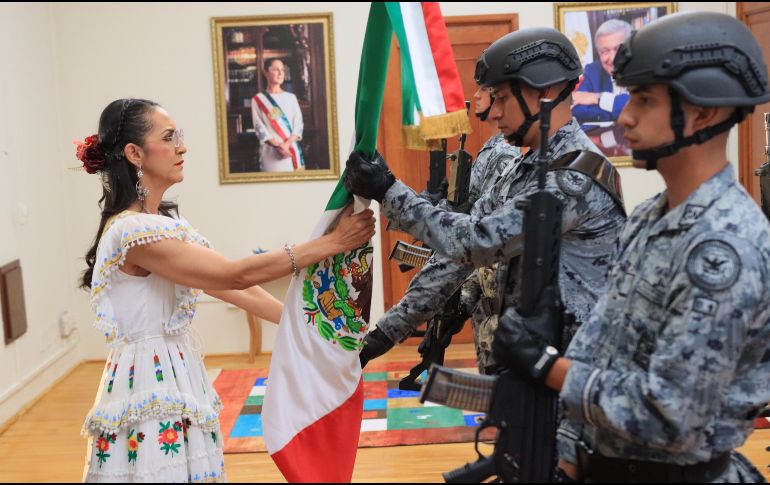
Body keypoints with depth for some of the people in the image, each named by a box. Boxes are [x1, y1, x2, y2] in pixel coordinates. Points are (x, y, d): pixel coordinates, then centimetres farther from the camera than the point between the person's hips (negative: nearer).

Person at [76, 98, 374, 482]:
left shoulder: (164, 222, 9)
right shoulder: (132, 231, -20)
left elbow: (232, 289, 7)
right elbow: (237, 276, -24)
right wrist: (333, 242, -22)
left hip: (177, 382, 9)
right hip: (149, 386, -9)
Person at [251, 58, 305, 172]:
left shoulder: (291, 97, 13)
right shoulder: (258, 99, 4)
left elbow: (298, 125, 4)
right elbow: (260, 128, -3)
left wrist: (287, 144, -13)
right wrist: (277, 145, -16)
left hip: (292, 149, 3)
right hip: (271, 152, -3)